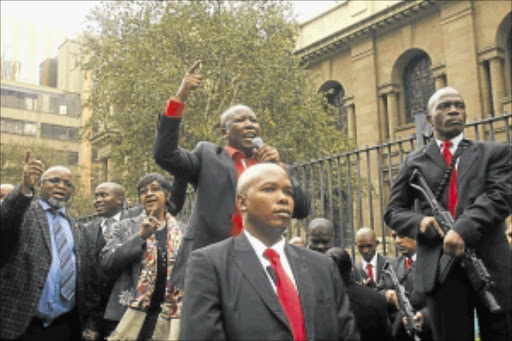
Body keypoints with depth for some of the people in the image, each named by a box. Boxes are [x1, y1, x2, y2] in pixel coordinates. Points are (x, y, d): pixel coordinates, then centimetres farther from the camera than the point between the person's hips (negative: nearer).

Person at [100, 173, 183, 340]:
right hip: (132, 318, -1)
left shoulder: (183, 232, 9)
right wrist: (140, 237, -12)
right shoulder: (125, 227, 7)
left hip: (169, 318, 1)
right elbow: (106, 262, -5)